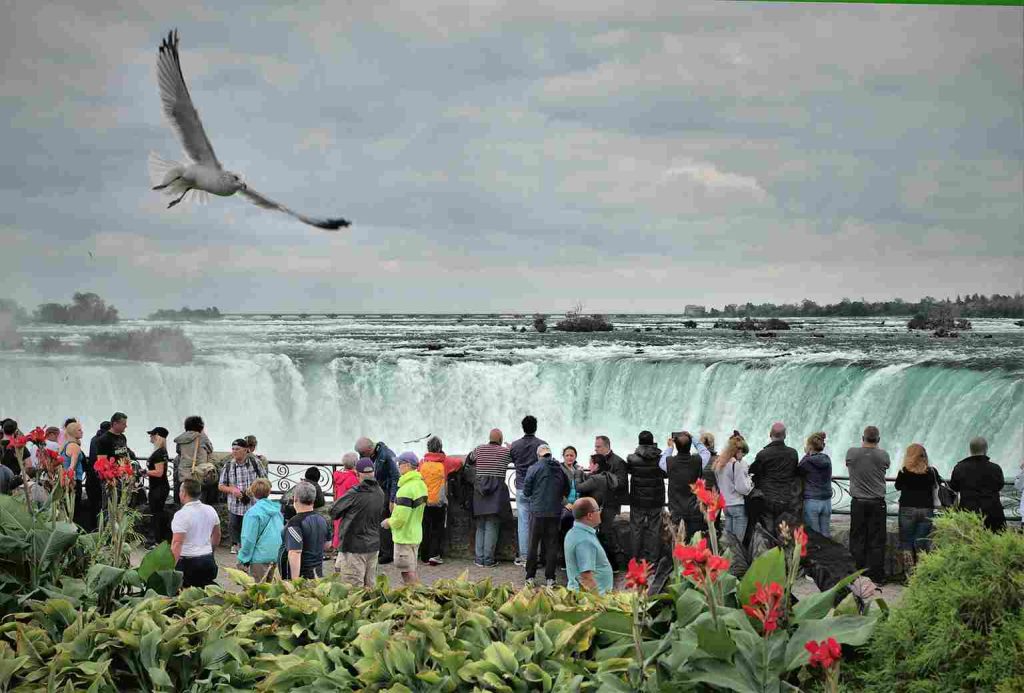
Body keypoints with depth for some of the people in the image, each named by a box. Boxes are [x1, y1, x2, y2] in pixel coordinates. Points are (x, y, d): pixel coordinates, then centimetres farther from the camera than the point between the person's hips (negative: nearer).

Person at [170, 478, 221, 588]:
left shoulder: (181, 515, -15)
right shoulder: (210, 510, 6)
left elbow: (177, 543, -22)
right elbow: (217, 535, 19)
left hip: (187, 562, -7)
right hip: (208, 560, 7)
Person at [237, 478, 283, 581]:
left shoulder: (253, 512, -15)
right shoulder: (277, 510, 7)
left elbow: (249, 539, -15)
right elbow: (282, 533, 16)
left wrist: (243, 559, -7)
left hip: (260, 559, -7)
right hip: (276, 556, 7)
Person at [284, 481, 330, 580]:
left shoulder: (295, 523, -17)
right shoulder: (321, 519, 9)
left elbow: (295, 553, -24)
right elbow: (326, 544, 23)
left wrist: (295, 580, -25)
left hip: (303, 575, -8)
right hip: (319, 573, 8)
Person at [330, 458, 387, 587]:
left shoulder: (354, 494, -17)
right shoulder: (380, 493, 2)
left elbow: (334, 511, -8)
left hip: (354, 547, -7)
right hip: (374, 545, 7)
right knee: (370, 585, 14)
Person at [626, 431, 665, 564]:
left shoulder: (632, 459, -10)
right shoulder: (660, 459, -9)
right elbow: (666, 474, 5)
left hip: (637, 502, 0)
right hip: (656, 502, 0)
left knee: (636, 529, 9)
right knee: (653, 530, 8)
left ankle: (636, 559, 12)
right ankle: (651, 559, 9)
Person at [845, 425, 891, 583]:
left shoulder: (852, 453, -5)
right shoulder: (883, 455, -6)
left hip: (858, 503, 1)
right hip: (877, 503, -1)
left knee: (857, 540, 6)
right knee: (876, 541, 3)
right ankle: (876, 577, 3)